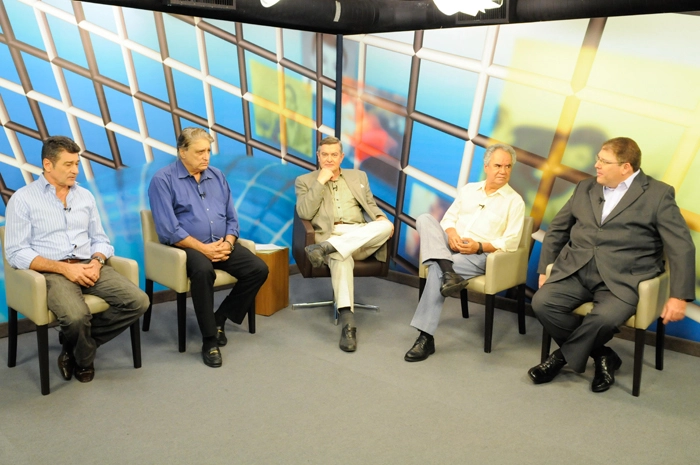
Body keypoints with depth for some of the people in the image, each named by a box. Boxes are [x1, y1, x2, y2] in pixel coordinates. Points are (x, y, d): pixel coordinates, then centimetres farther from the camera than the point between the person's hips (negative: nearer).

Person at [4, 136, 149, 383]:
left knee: (138, 301, -18)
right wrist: (64, 268, -18)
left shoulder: (85, 196, 14)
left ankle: (75, 345, 4)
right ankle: (84, 357, 4)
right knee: (77, 316, -33)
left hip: (88, 267, 4)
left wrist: (97, 261, -8)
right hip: (51, 271, -4)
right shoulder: (23, 199, 1)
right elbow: (16, 253, -6)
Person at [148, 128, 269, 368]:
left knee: (258, 269, -15)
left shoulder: (217, 176, 13)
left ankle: (220, 318, 3)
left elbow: (231, 218, 11)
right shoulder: (163, 180, -4)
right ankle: (209, 340, -19)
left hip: (221, 245, 5)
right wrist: (203, 248, -20)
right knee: (203, 270, -37)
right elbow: (168, 230, -13)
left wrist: (228, 242, -8)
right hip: (187, 246, -5)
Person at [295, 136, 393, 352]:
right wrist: (321, 182, -5)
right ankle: (347, 320, -42)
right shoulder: (305, 181, 13)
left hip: (362, 236, 4)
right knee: (340, 258, -38)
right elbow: (304, 213, -2)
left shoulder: (358, 176, 24)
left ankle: (327, 248, -37)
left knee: (386, 226, -29)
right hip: (329, 235, -3)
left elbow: (371, 205, 21)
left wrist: (380, 217, -3)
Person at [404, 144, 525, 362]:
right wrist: (451, 234, -11)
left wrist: (479, 246, -17)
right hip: (451, 246, 5)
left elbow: (510, 243, -4)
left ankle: (426, 337, -24)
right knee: (425, 219, -21)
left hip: (480, 256, -4)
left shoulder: (514, 201, 4)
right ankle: (448, 272, -38)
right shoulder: (468, 189, 16)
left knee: (436, 270, -31)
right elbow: (448, 218, 12)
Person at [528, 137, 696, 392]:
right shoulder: (585, 188, 14)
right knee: (542, 302, -20)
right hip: (575, 271, 4)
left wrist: (679, 296, -8)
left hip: (621, 279, -3)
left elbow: (682, 247, 0)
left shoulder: (658, 194, 3)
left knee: (605, 317, -32)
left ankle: (564, 356, -1)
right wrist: (544, 269, 11)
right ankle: (602, 356, 2)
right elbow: (557, 229, 16)